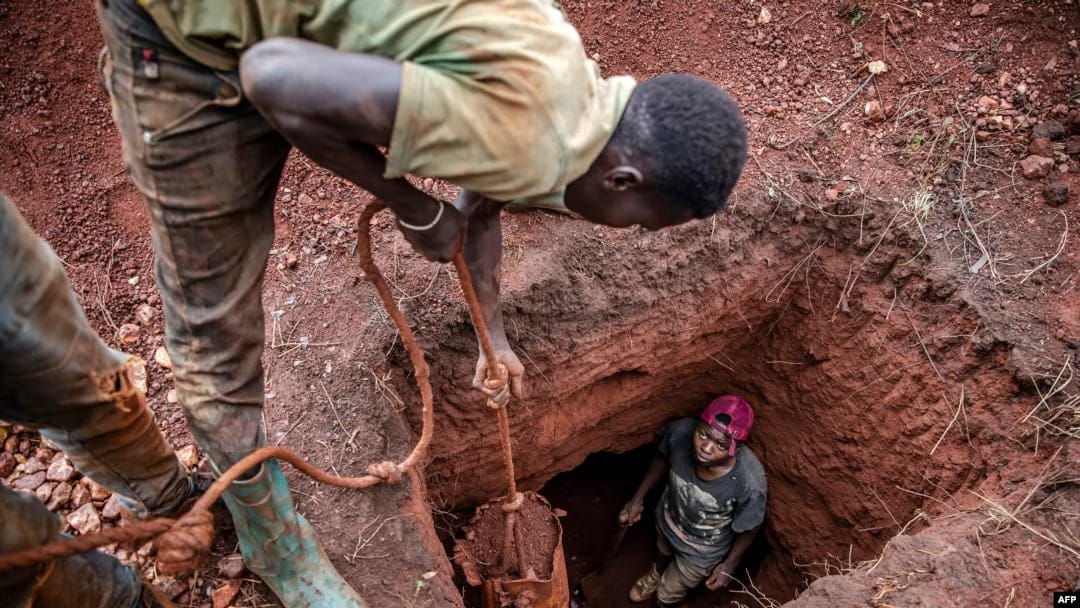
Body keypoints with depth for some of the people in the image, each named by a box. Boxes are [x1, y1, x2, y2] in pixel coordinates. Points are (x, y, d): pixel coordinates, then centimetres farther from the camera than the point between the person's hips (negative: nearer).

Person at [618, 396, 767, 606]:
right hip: (667, 520, 3)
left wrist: (729, 565, -5)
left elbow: (748, 529, -19)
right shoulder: (680, 431, -34)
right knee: (663, 553, 38)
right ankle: (657, 574, 73)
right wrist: (638, 498, -3)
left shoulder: (750, 482, -42)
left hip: (702, 552, -3)